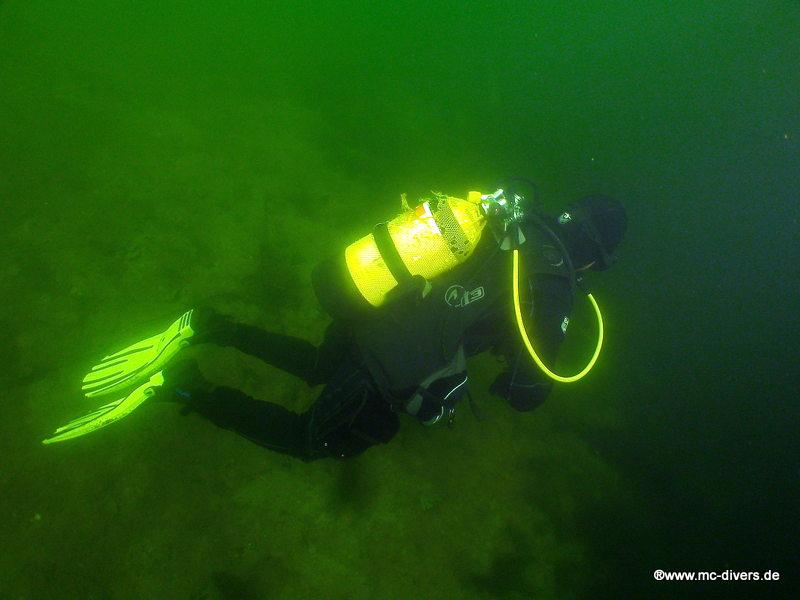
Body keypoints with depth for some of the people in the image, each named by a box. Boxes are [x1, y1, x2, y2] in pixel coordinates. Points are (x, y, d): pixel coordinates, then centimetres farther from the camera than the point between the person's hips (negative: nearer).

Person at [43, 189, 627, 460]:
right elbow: (529, 393, -7)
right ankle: (185, 386, -2)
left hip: (360, 317, 7)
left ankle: (206, 328, 16)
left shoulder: (512, 219, 10)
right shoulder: (555, 284, -10)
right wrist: (508, 381, 17)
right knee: (310, 440, 14)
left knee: (316, 368, 36)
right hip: (387, 371, -7)